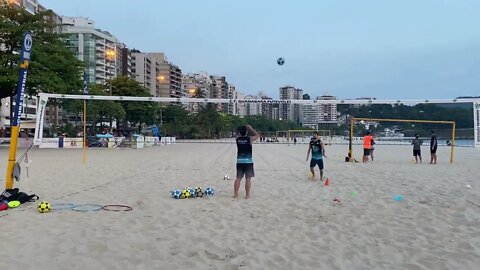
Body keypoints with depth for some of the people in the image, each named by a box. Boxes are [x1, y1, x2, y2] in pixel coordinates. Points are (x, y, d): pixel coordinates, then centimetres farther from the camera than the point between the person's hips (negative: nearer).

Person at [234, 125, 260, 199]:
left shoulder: (237, 139, 1)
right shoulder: (249, 139, -9)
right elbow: (257, 135, 8)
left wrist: (242, 129, 20)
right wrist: (251, 129, 11)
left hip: (239, 161, 4)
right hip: (248, 161, -4)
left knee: (238, 178, 9)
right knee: (248, 178, 1)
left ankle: (235, 194, 12)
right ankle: (247, 195, 1)